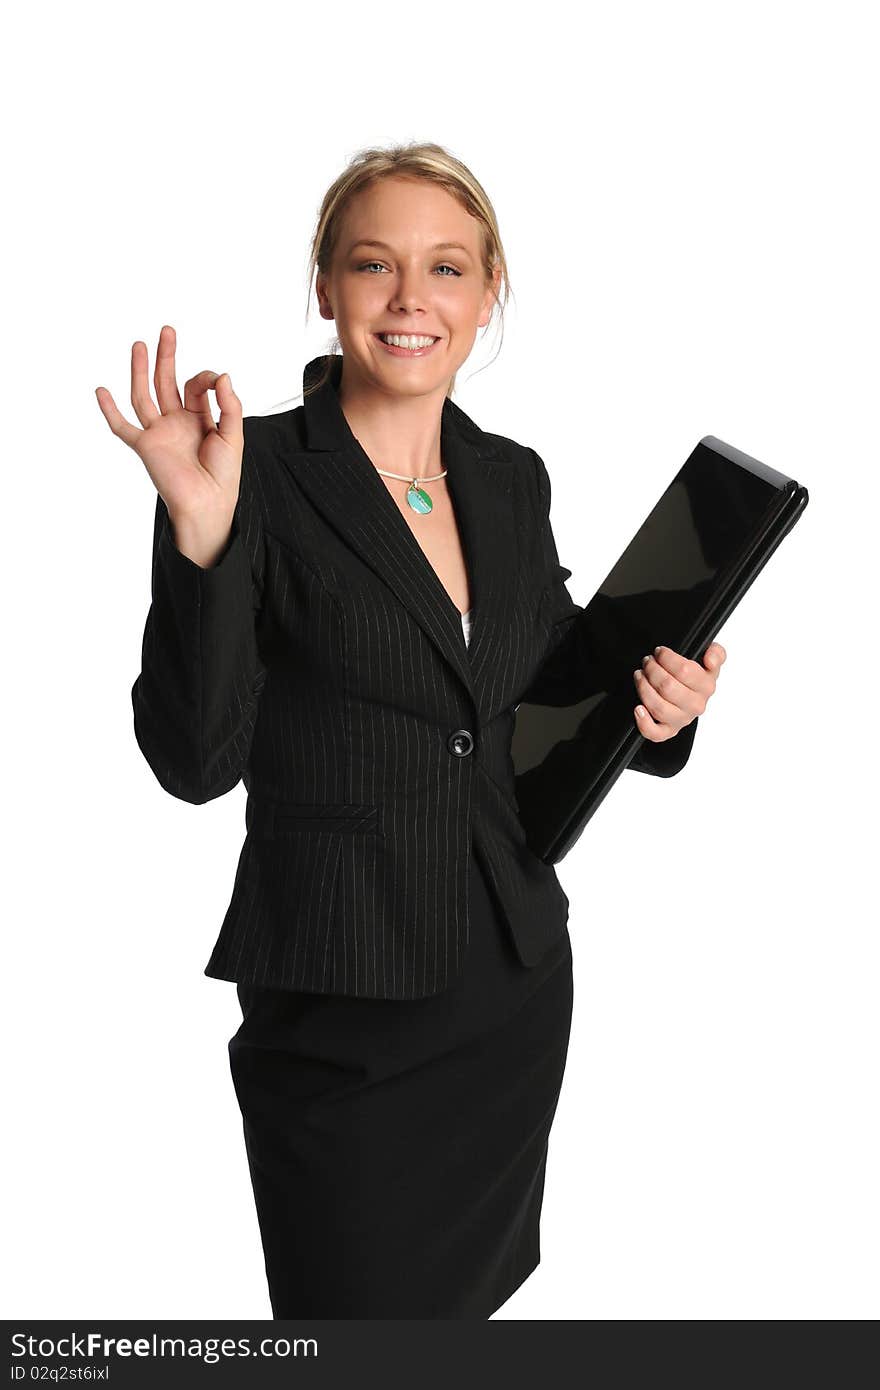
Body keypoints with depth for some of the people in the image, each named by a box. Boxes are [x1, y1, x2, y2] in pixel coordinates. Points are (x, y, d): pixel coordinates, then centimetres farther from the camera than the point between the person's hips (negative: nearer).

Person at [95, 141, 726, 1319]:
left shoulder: (513, 479, 5)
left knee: (478, 1290, 22)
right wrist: (201, 535, -31)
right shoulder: (260, 475, -12)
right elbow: (195, 761, -18)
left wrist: (648, 708, -4)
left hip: (517, 987, 6)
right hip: (342, 1012, -5)